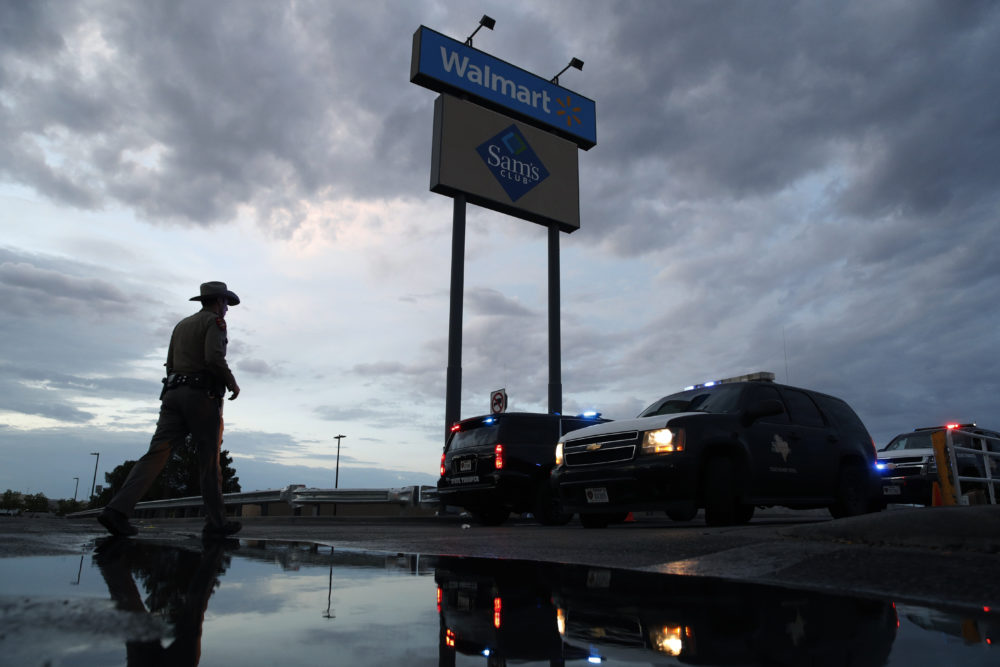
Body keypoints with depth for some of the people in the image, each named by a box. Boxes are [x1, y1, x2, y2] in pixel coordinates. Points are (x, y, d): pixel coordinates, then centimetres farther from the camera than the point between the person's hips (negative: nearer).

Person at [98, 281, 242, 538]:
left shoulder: (181, 325, 24)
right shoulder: (214, 322, -2)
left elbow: (171, 366, 23)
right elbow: (214, 358, -19)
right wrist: (232, 383, -5)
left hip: (174, 393, 7)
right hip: (202, 396, -7)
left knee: (157, 453, -4)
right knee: (210, 461, 0)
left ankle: (117, 509, -18)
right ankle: (216, 522, 5)